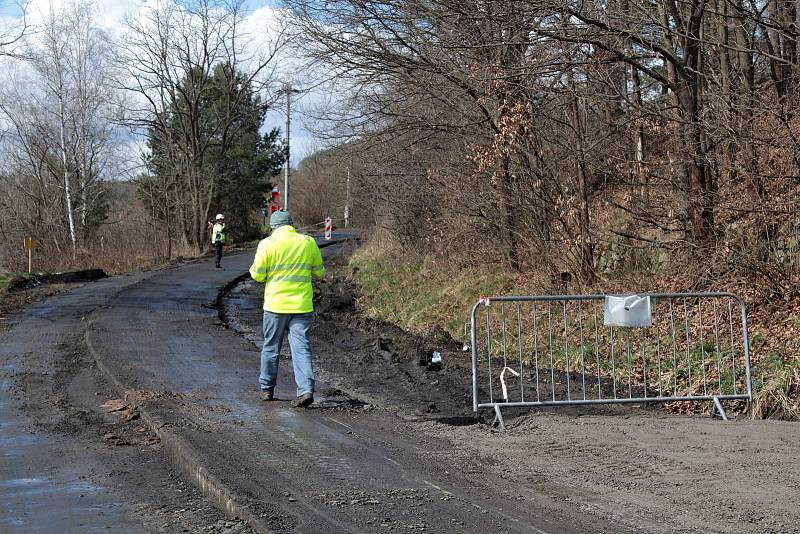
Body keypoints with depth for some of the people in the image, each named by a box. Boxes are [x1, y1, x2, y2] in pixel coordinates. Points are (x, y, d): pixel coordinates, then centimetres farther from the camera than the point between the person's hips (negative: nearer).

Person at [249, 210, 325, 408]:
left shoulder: (267, 244, -5)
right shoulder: (309, 242, 3)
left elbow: (257, 275, -3)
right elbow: (319, 272, 11)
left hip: (276, 304, -1)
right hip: (302, 305, 1)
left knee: (271, 347, 13)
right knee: (301, 348, 0)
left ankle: (266, 389, 23)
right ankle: (306, 389, -14)